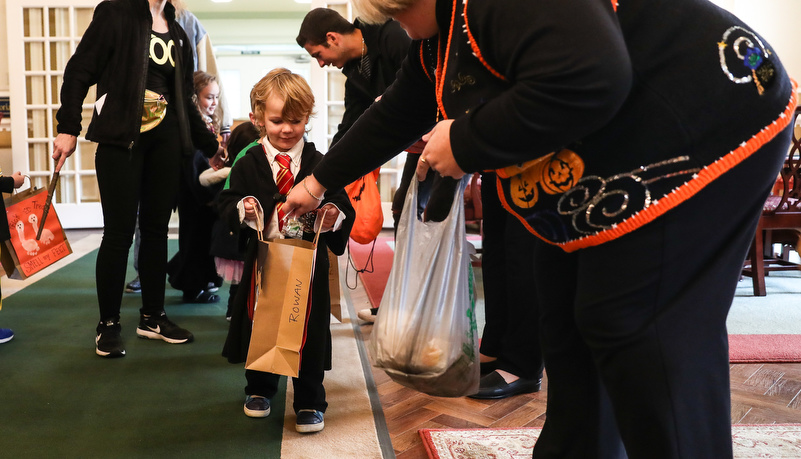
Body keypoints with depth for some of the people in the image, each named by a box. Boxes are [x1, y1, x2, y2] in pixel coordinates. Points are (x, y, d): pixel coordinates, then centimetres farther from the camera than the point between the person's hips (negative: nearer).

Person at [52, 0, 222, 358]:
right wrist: (68, 128, -12)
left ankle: (152, 316, 20)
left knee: (156, 229, 8)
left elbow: (184, 100, 22)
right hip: (121, 138, -5)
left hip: (164, 140, 5)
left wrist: (210, 147, 24)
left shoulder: (177, 35, 16)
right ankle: (108, 324, 9)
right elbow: (79, 72, -5)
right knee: (119, 233, -4)